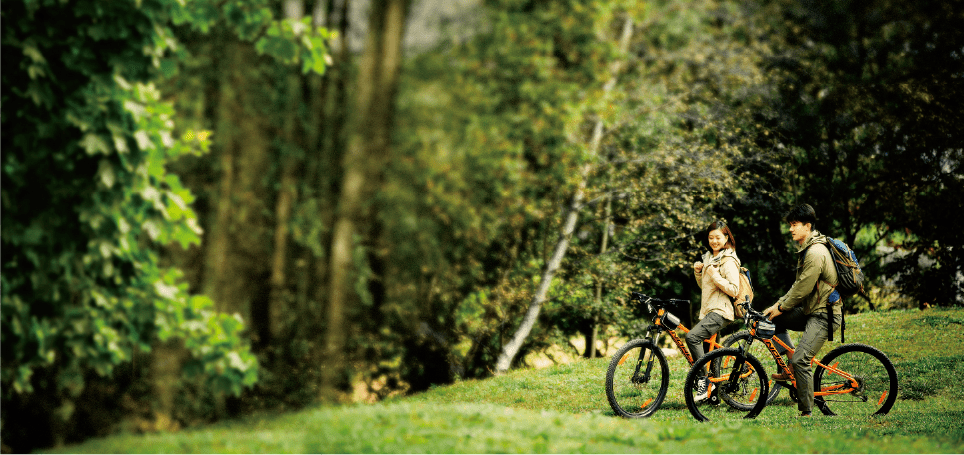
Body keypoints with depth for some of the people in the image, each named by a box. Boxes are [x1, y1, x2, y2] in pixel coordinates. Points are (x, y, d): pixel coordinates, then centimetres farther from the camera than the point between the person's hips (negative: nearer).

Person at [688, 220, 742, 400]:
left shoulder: (728, 261, -9)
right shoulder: (708, 258, 17)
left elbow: (734, 290, -16)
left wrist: (715, 276, -22)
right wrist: (698, 272, 7)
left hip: (720, 312, -9)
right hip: (708, 310, 9)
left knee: (692, 337, -26)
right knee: (710, 351, 10)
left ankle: (703, 381, -22)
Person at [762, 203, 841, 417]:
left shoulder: (816, 252, -20)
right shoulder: (805, 250, 14)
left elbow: (803, 288, -19)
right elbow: (798, 286, 19)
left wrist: (781, 307, -7)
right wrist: (777, 305, 10)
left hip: (824, 314, -11)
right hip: (811, 310, 11)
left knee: (800, 360, -19)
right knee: (773, 319, 11)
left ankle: (807, 411, -11)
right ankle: (789, 368, 11)